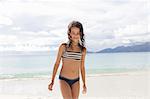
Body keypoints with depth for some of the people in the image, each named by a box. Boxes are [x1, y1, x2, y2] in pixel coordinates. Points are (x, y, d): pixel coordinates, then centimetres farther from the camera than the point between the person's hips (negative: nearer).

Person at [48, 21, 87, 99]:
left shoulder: (83, 50, 2)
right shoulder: (63, 47, -5)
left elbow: (82, 67, 10)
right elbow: (57, 64, 0)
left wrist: (84, 84, 14)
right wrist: (52, 81, -2)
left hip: (76, 81, 3)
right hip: (64, 80, -3)